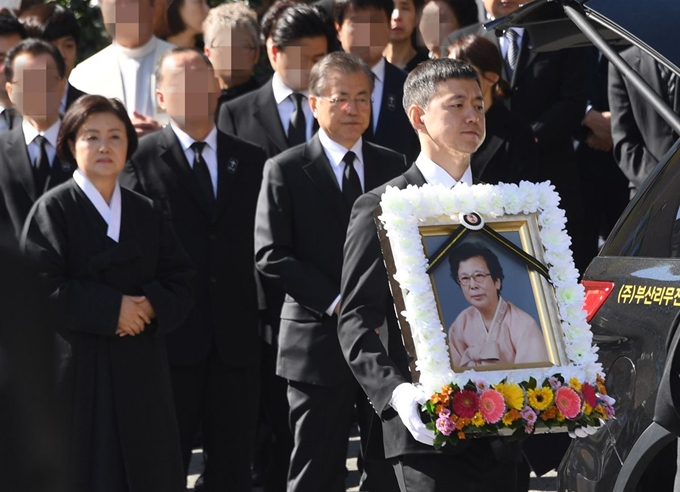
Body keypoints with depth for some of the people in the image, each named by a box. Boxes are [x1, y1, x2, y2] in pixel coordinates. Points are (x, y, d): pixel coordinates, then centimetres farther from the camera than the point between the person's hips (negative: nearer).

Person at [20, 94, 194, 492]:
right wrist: (111, 309, -17)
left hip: (140, 369, 5)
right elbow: (40, 289, -14)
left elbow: (180, 282, 8)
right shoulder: (53, 210, -4)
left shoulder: (147, 213, 12)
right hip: (77, 368, -4)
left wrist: (151, 305, -13)